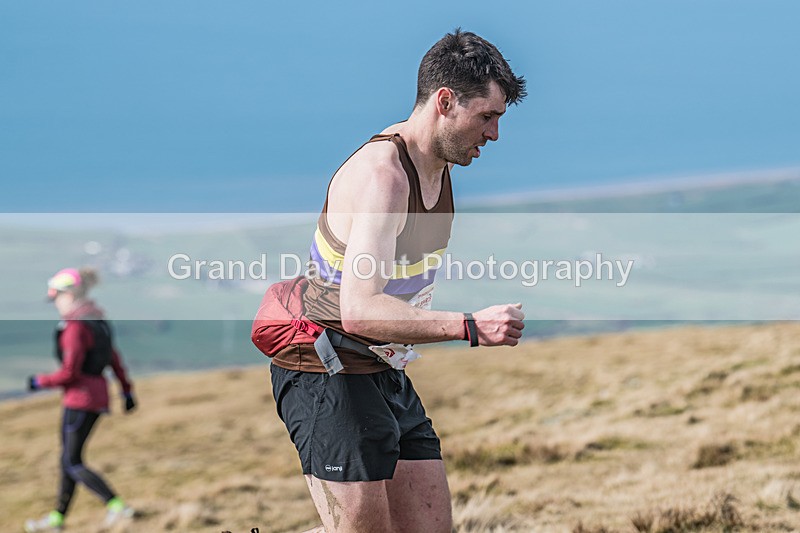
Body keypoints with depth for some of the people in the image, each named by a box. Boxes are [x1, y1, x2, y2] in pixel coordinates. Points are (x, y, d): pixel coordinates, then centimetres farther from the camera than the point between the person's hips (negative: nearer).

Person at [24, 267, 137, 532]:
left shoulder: (76, 327, -19)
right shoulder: (96, 320, 9)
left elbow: (69, 373, -22)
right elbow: (113, 357, 16)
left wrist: (40, 382, -7)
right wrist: (127, 389, 23)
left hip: (81, 398, -9)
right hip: (97, 394, 9)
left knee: (73, 463, -3)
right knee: (68, 458, 16)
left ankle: (117, 506, -9)